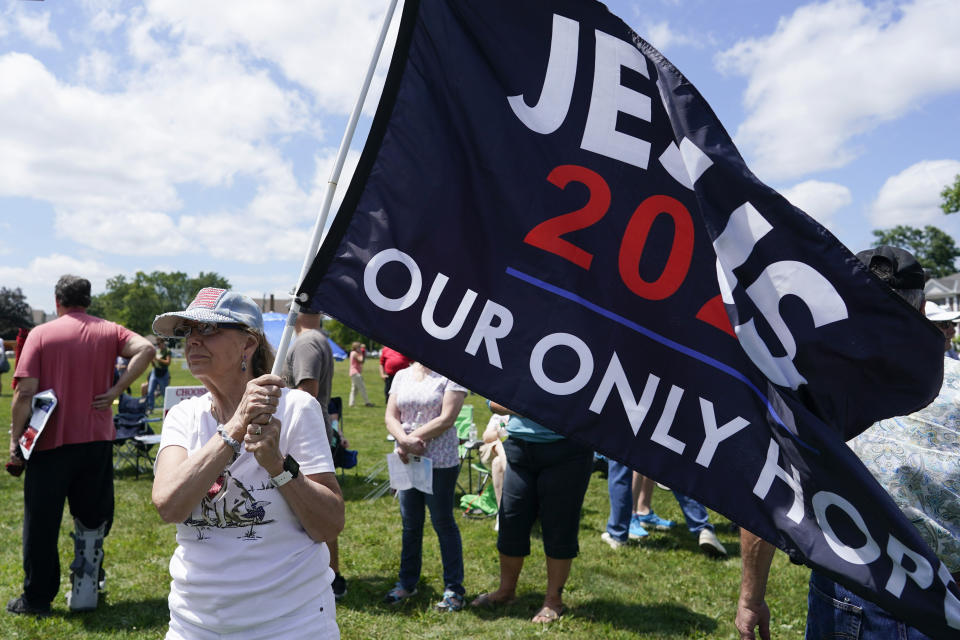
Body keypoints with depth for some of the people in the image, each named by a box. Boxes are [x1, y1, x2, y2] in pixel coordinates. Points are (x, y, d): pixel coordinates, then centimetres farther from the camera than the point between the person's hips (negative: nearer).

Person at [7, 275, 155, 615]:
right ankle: (85, 593, 18)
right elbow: (146, 349, -14)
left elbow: (25, 392, -9)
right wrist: (116, 390, -10)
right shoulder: (108, 331, 4)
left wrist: (15, 437, -1)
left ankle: (37, 598, 19)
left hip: (51, 441, -2)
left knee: (41, 522, 11)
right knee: (92, 518, 14)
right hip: (98, 439, 2)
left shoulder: (41, 334, -2)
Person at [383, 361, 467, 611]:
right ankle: (407, 582, 29)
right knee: (410, 524, 15)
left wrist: (413, 438, -13)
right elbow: (391, 417, 4)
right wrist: (405, 441, -15)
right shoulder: (402, 376, 10)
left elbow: (447, 419, -14)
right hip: (406, 459, 5)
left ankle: (454, 588, 16)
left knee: (443, 523, 4)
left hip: (440, 461, -5)